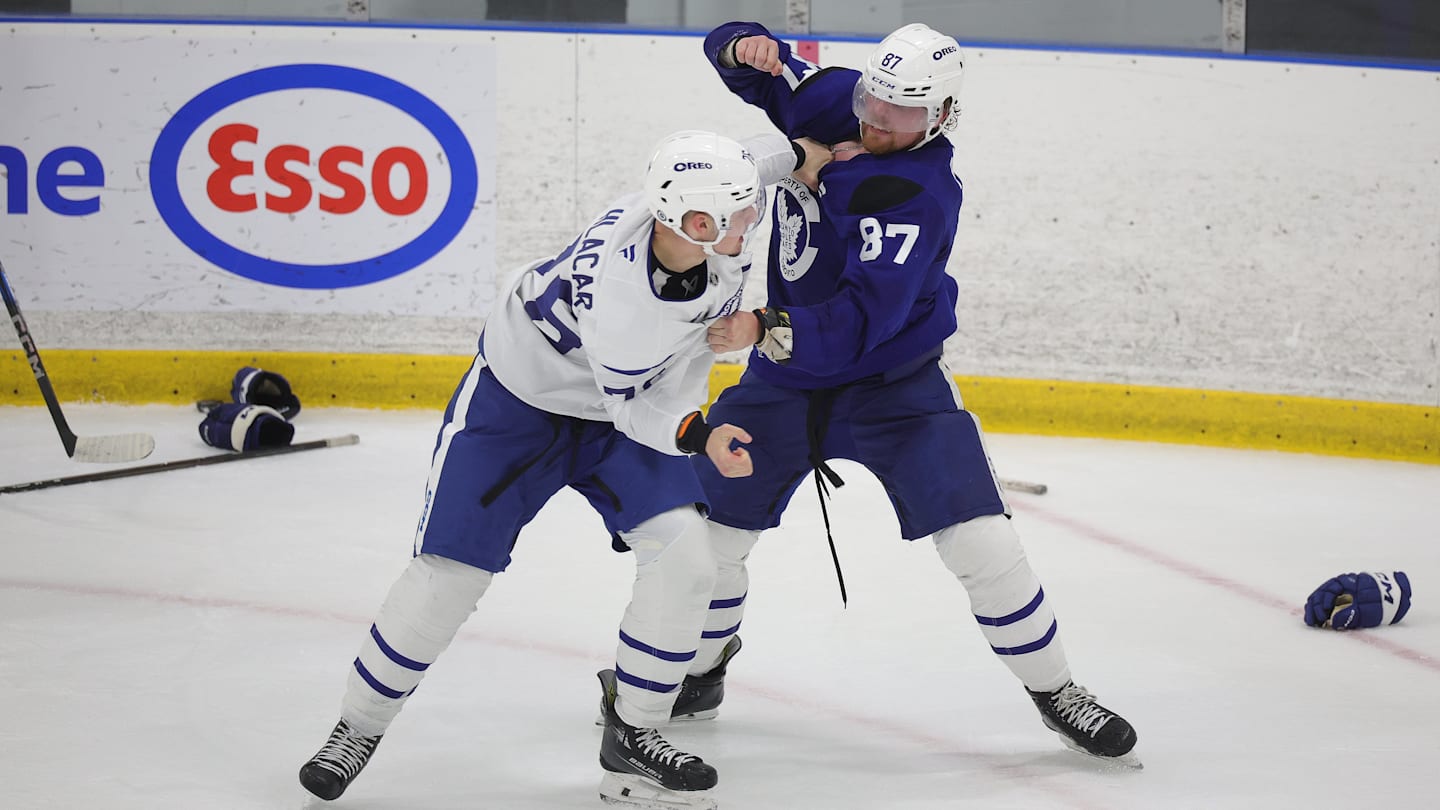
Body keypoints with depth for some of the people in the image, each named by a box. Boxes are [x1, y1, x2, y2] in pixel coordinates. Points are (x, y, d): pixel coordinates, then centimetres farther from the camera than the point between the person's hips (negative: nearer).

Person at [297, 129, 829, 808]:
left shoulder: (714, 237, -23)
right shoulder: (615, 283, -40)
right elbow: (630, 405, -26)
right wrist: (695, 437, -40)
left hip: (629, 402, 6)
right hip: (518, 394, -6)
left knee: (682, 554, -11)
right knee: (449, 573, -8)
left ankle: (633, 737, 4)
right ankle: (358, 727, 13)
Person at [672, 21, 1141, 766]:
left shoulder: (920, 196, -27)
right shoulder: (825, 100, -9)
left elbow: (863, 319, -37)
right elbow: (736, 58, 7)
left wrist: (765, 331, -50)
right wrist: (744, 45, -18)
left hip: (893, 378, -5)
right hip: (787, 376, 5)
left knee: (979, 539, -14)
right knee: (708, 527, 6)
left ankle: (1054, 690, 4)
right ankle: (699, 669, 32)